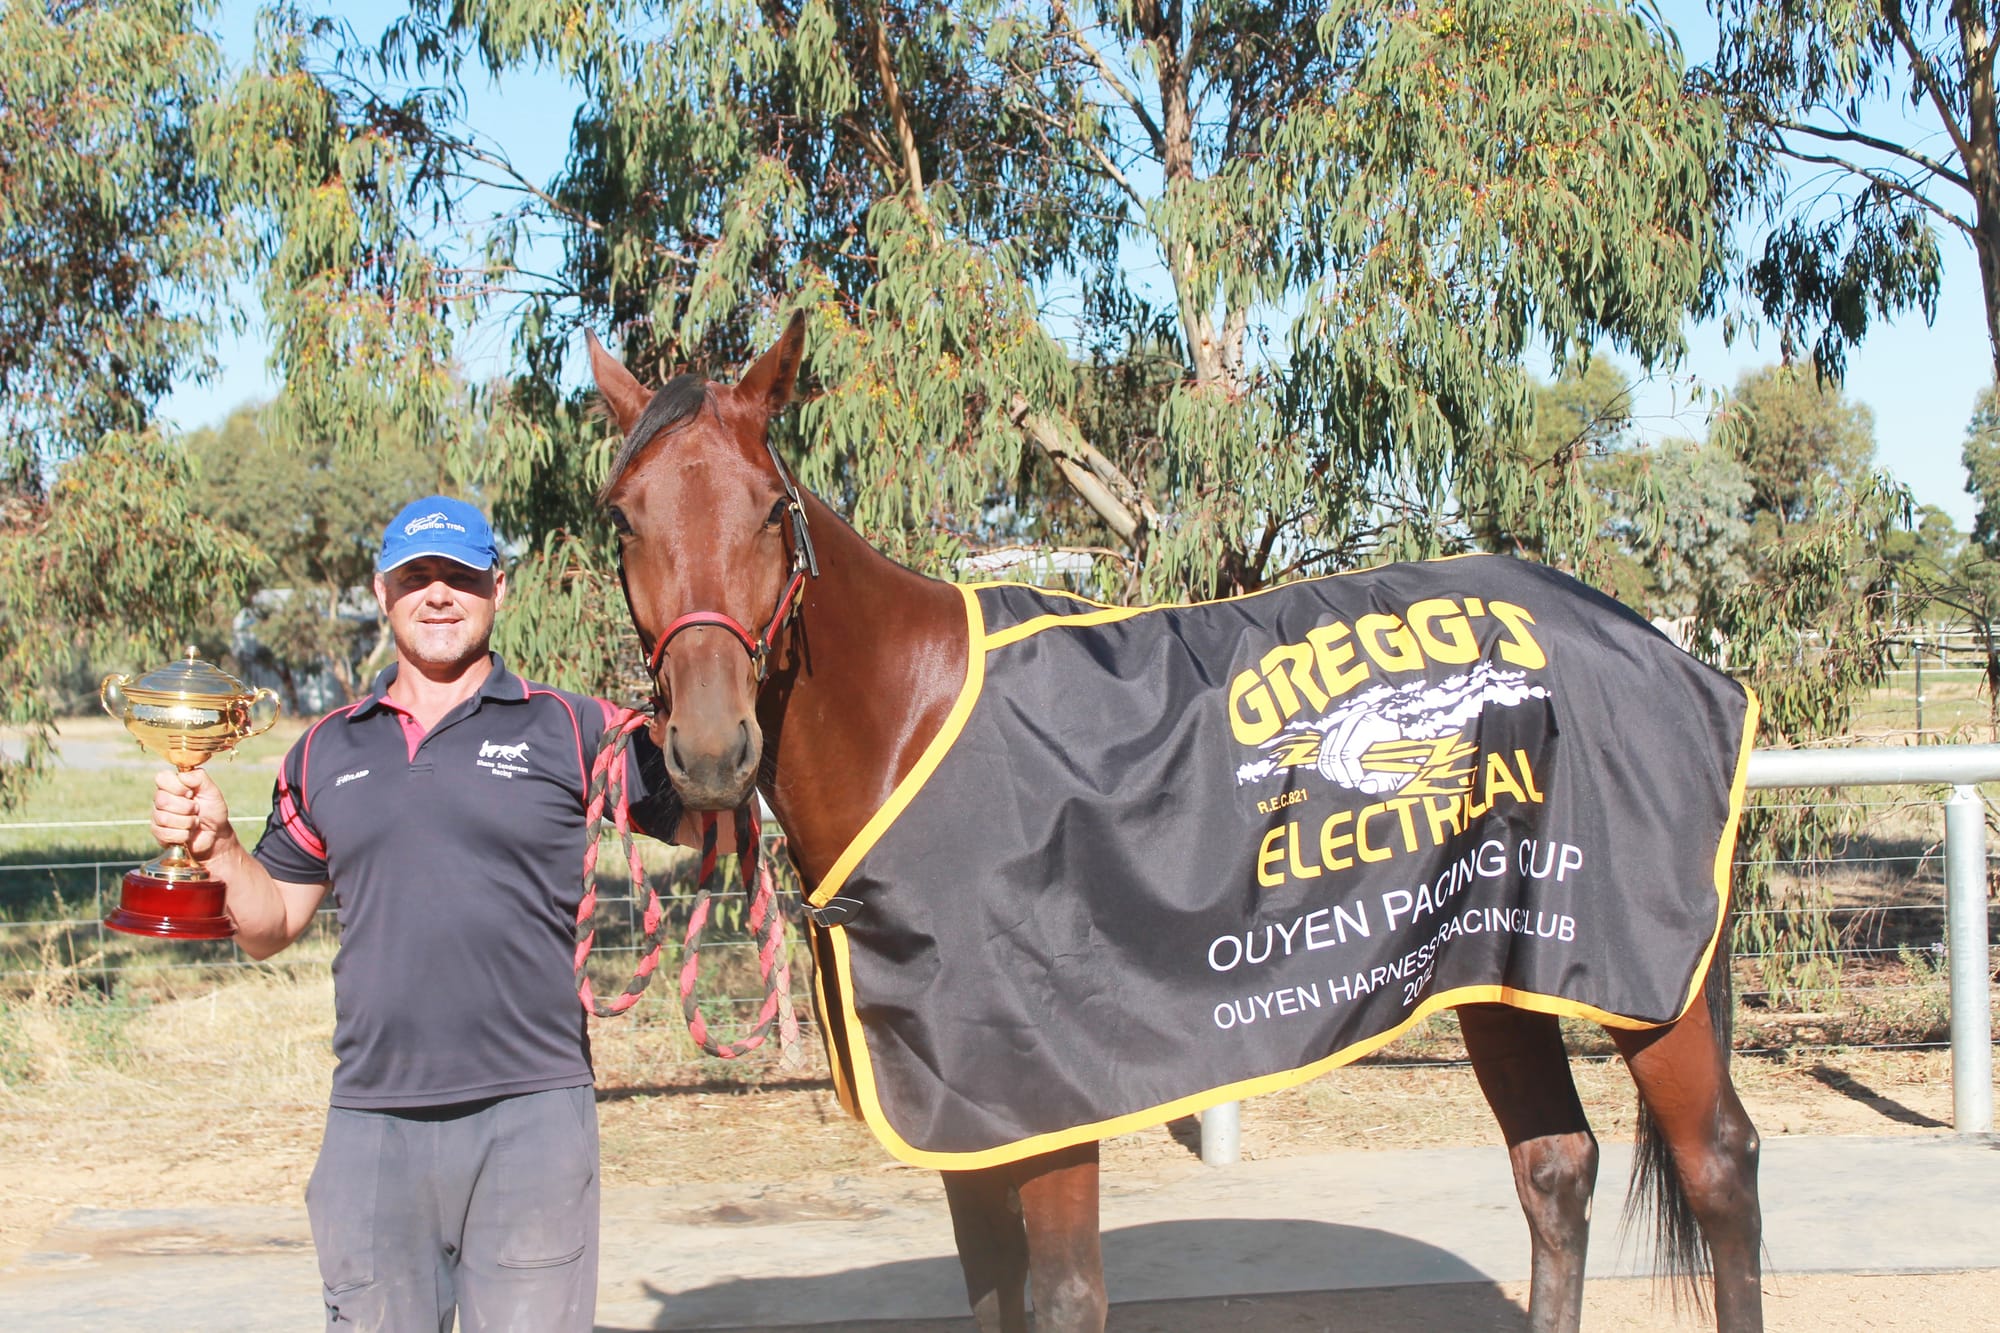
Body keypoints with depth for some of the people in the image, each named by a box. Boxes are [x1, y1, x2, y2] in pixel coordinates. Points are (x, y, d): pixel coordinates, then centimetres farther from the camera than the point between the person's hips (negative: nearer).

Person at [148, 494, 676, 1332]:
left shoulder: (570, 730, 2)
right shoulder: (326, 753, 13)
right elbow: (271, 928, 17)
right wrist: (214, 846, 0)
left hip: (530, 1115, -3)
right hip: (372, 1124, 3)